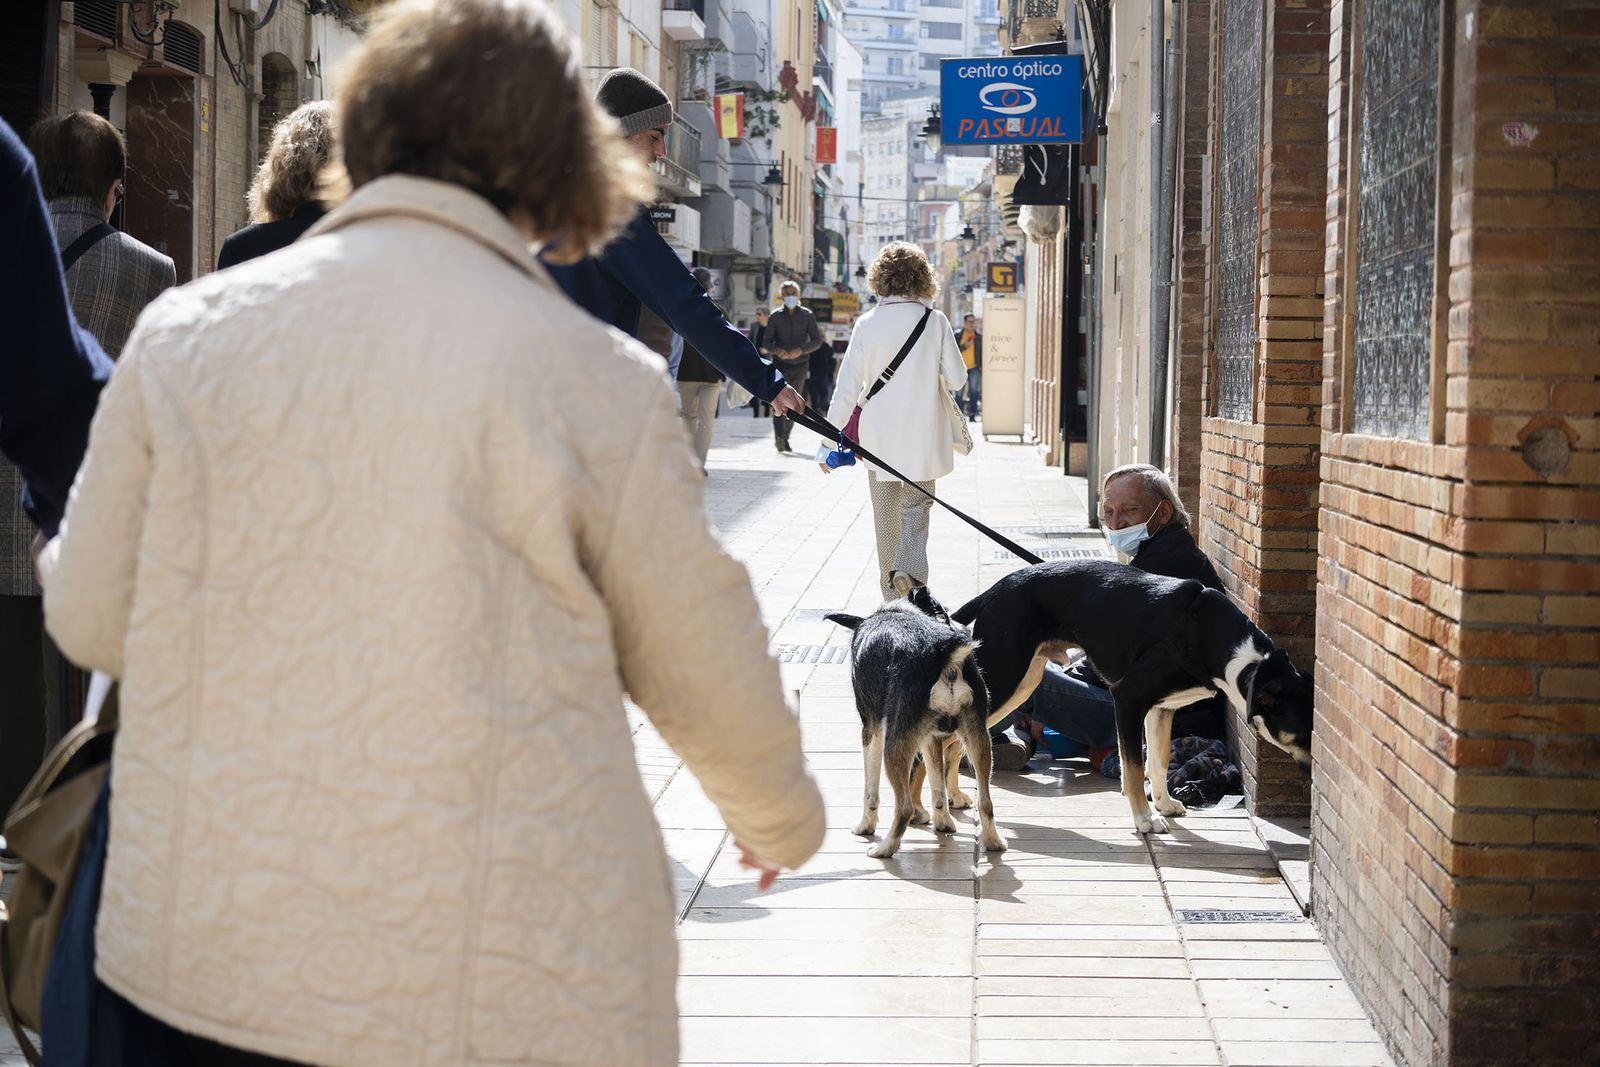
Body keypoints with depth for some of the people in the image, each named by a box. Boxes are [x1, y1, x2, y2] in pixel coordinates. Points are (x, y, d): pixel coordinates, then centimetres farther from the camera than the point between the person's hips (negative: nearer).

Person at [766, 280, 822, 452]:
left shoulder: (807, 315, 2)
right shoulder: (776, 317, 2)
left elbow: (817, 340, -1)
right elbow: (767, 340, 2)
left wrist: (801, 349, -19)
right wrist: (777, 350, -21)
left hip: (800, 365, 2)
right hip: (780, 365, -2)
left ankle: (785, 438, 19)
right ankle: (779, 437, -30)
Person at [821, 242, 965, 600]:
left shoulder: (867, 324, -4)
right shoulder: (935, 320, -6)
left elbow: (847, 388, -5)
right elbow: (956, 378, -2)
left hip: (878, 439, 1)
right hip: (923, 437, -1)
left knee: (886, 518, 14)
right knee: (915, 513, 1)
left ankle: (891, 594, 23)